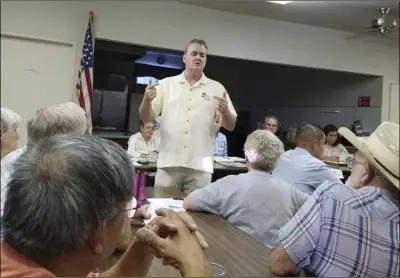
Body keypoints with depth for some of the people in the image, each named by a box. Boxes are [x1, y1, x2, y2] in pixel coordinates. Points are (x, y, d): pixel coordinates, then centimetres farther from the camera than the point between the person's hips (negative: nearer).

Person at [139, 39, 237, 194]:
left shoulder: (216, 88, 6)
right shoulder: (166, 84, 7)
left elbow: (230, 126, 5)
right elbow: (146, 118, 5)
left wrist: (225, 111, -16)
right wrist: (146, 100, -15)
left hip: (200, 166, 0)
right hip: (168, 163, 1)